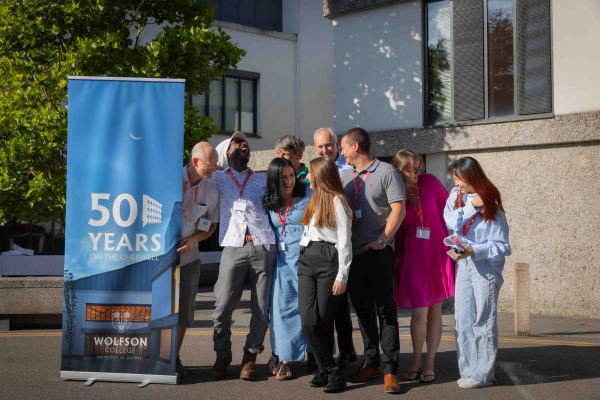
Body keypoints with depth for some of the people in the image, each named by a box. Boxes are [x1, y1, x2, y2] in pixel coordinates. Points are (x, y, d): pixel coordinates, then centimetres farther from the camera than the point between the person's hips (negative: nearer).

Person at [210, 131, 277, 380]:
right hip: (234, 248, -1)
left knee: (261, 307, -1)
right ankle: (222, 355, 13)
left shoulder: (263, 180, 23)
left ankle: (250, 357, 16)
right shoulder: (219, 178, 20)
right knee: (223, 306, -7)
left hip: (263, 248, 1)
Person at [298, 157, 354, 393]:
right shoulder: (315, 200, 24)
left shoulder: (338, 201, -2)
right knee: (308, 320, -7)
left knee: (323, 320, -7)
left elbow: (344, 241, -8)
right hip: (307, 260, 7)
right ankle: (331, 371, -2)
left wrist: (342, 276, -14)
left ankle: (325, 370, 5)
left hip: (329, 260, -7)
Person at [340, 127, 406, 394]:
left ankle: (390, 370, -3)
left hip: (377, 252, -6)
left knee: (385, 310, -5)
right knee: (362, 310, 11)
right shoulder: (345, 176, 14)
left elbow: (399, 210, -10)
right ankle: (371, 363, 21)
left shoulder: (386, 172, -4)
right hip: (352, 252, 6)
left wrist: (383, 240, -17)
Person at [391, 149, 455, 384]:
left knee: (435, 311, 6)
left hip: (439, 254, 2)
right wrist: (394, 258, 0)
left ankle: (429, 365, 17)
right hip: (412, 258, -2)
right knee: (420, 312, -6)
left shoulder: (429, 182, -3)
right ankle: (416, 362, 17)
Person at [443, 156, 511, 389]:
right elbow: (451, 222, -9)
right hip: (463, 265, 5)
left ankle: (483, 374, 5)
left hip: (486, 267, -5)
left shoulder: (491, 205, -8)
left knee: (483, 321, -1)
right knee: (463, 321, 7)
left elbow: (501, 247, -10)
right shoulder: (456, 195, 7)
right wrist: (471, 206, -17)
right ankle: (468, 370, 15)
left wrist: (473, 251, -22)